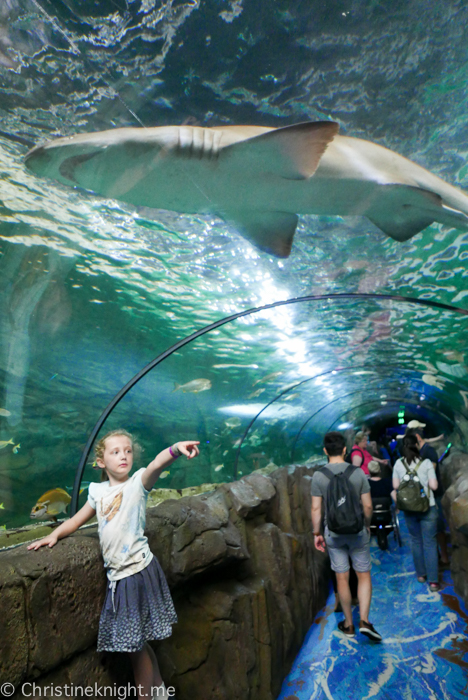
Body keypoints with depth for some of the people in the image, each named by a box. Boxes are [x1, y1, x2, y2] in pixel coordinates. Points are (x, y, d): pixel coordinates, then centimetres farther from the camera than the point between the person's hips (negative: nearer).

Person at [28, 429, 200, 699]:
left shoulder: (138, 482, -11)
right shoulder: (98, 491, 5)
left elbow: (156, 465, -32)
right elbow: (77, 520, 18)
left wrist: (175, 449, -51)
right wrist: (54, 535, 3)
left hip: (139, 569, -6)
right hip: (118, 575, 6)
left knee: (135, 644, 6)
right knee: (136, 642, 21)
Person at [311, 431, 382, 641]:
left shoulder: (318, 476, -12)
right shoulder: (358, 473, -10)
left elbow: (316, 509, -10)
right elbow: (368, 506, -5)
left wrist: (316, 533, 2)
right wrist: (367, 526, 13)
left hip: (333, 534, 0)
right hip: (358, 532, 0)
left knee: (342, 578, 12)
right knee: (364, 576, 15)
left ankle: (349, 624, 26)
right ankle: (364, 621, 5)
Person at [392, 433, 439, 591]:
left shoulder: (398, 463, -5)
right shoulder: (426, 462, -11)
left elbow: (395, 486, -1)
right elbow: (434, 486, -10)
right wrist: (425, 481, 9)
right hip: (427, 507, -2)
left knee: (416, 541, 17)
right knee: (430, 543, 4)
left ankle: (421, 574, 28)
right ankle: (433, 580, 5)